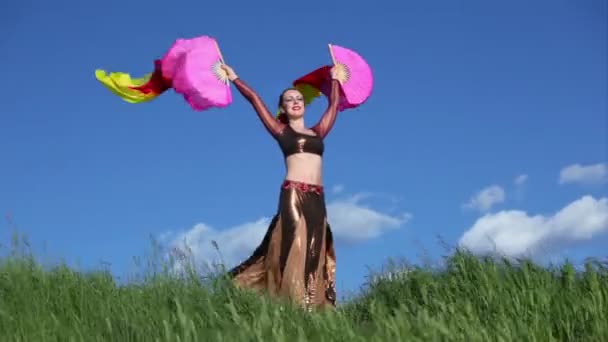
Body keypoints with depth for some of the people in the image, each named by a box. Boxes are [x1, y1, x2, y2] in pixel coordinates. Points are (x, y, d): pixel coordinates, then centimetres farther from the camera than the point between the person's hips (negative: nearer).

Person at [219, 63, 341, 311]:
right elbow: (254, 99, 13)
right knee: (295, 248, -11)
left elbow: (334, 104, 30)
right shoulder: (281, 131, 11)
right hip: (292, 195, -4)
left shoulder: (318, 132, 20)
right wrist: (234, 78, 19)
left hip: (317, 198, 4)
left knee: (314, 253, -2)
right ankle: (294, 305, -14)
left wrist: (334, 78, 43)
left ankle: (313, 306, -5)